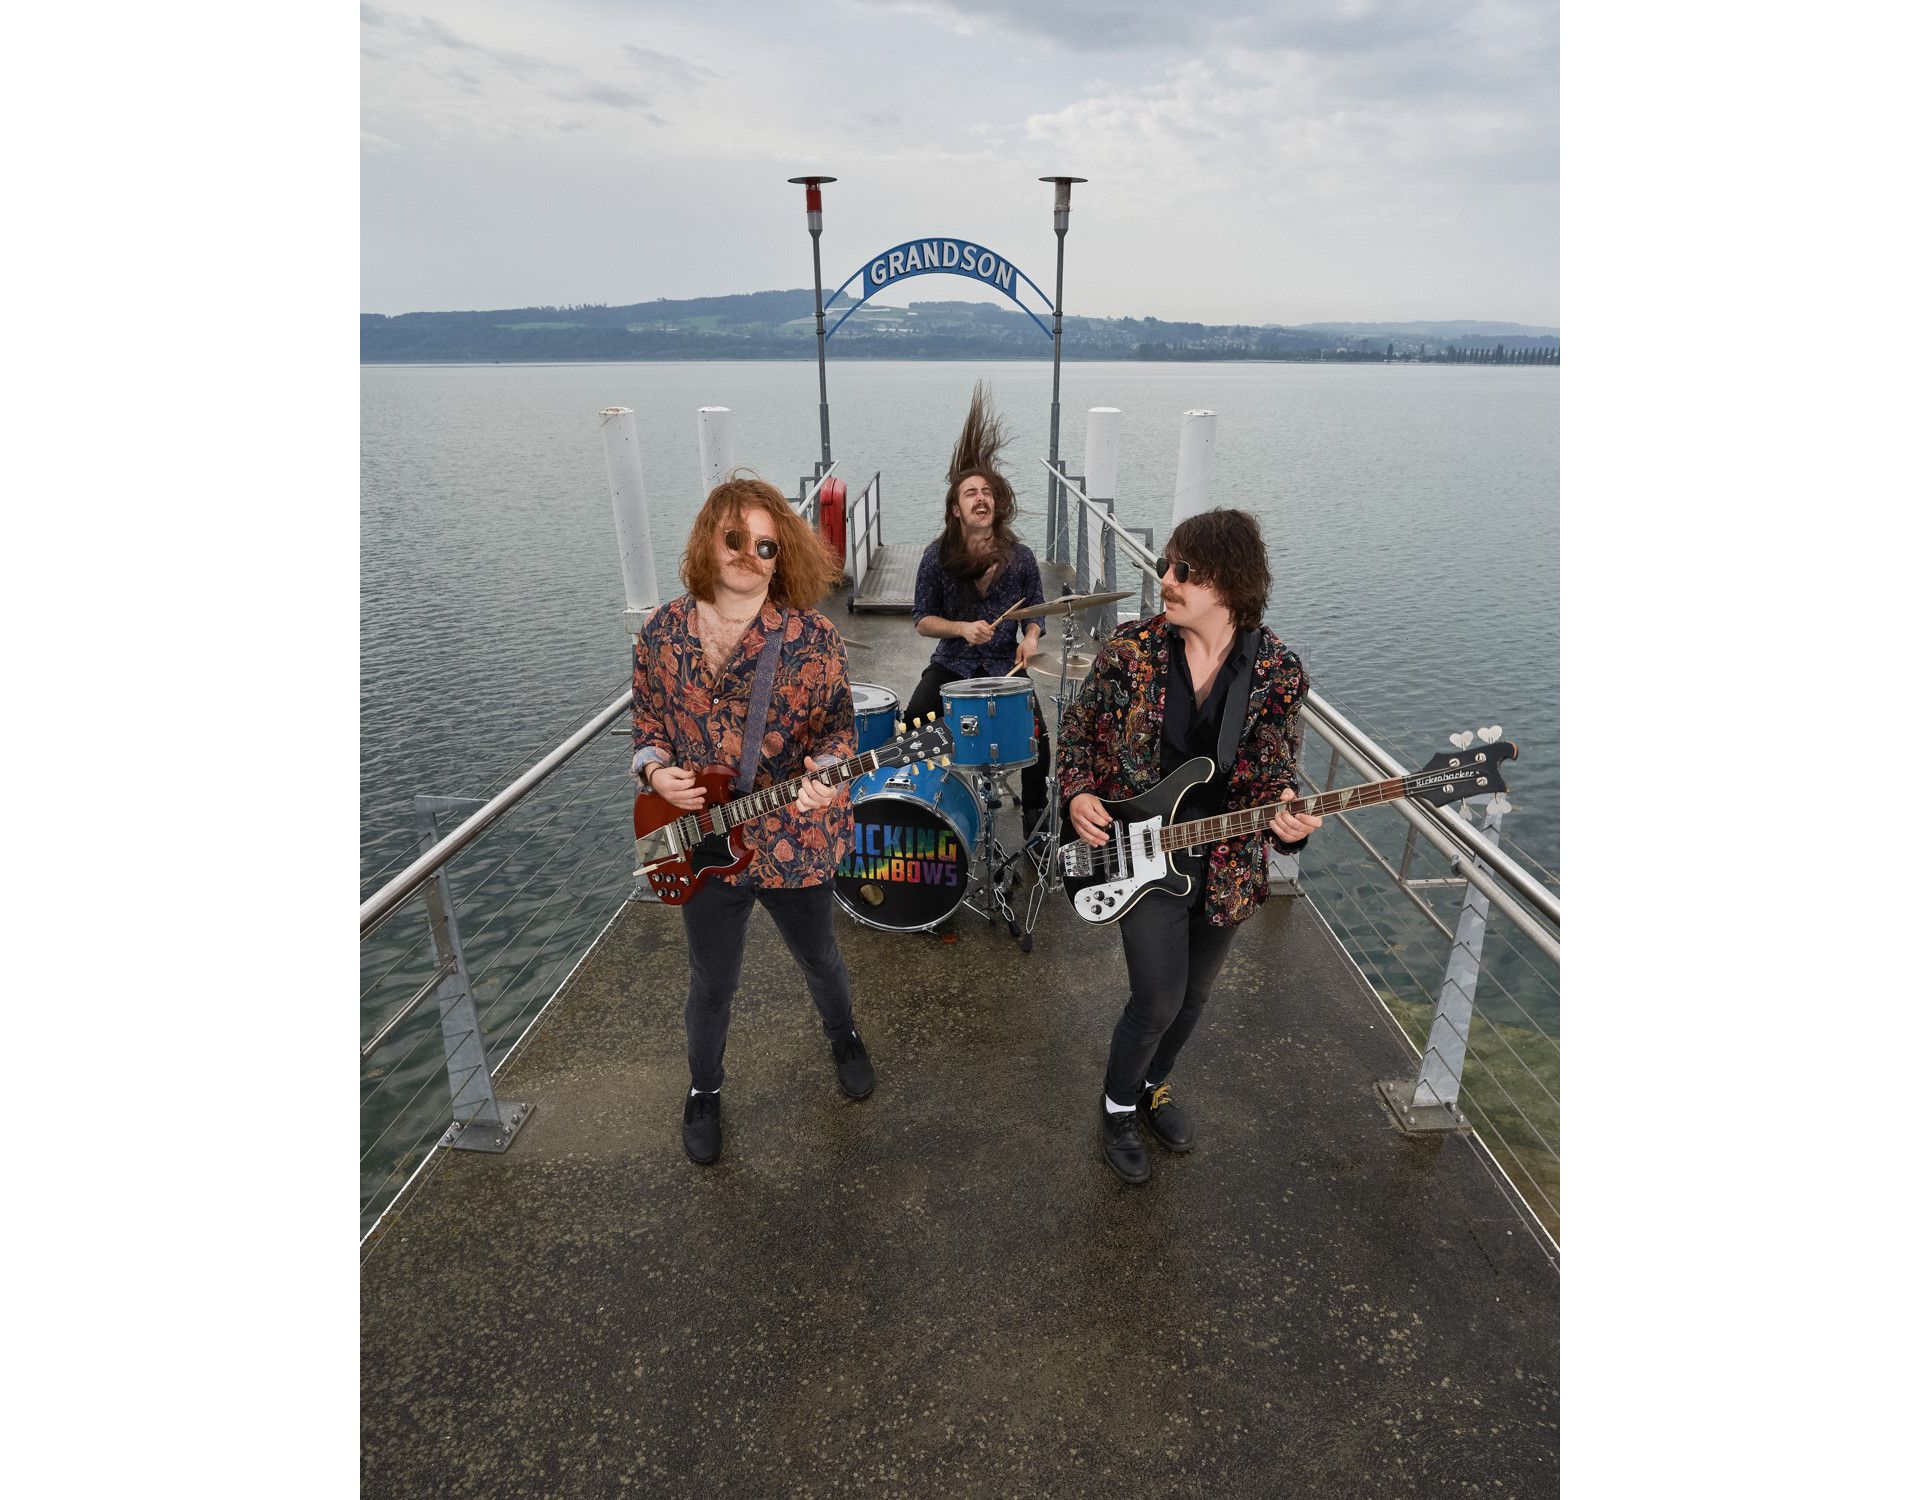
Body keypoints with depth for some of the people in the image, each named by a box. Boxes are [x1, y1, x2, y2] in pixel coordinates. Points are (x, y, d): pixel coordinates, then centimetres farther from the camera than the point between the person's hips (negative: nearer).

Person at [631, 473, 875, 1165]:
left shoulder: (813, 636, -12)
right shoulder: (661, 634, -3)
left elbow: (838, 726, -5)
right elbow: (648, 725, 8)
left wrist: (823, 771, -26)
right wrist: (657, 771, -12)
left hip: (795, 842, -1)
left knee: (819, 959, 22)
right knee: (712, 983, 17)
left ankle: (843, 1037, 54)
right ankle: (704, 1090, 44)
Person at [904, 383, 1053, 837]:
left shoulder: (1020, 557, -2)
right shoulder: (937, 557, -5)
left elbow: (1035, 611, 9)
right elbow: (922, 619, 0)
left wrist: (1030, 638, -13)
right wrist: (962, 629, -17)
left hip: (1006, 664, 0)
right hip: (952, 663, 0)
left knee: (1035, 732, -21)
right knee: (915, 720, -22)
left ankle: (1034, 811, 4)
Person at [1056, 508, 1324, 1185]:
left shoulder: (1278, 669, -10)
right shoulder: (1130, 647, -11)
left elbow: (1276, 773, -7)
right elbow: (1078, 726, 2)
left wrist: (1286, 817, -29)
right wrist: (1077, 793, -13)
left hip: (1226, 865, 2)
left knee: (1193, 992, 20)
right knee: (1158, 1000, -2)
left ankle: (1154, 1083, 51)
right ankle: (1118, 1105, 29)